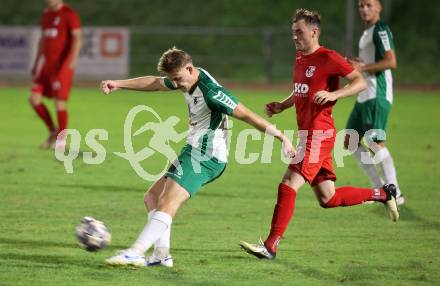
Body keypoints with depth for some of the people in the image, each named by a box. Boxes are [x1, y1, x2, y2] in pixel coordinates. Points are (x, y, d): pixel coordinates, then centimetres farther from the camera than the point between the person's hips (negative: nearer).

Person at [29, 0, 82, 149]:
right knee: (34, 99, -2)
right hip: (46, 63, 7)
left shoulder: (69, 14, -8)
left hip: (63, 64, -7)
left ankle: (62, 138, 8)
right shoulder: (46, 14, 15)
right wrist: (36, 63, 22)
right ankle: (53, 131, 15)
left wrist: (73, 59, -31)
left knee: (59, 101, -8)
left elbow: (77, 38, -17)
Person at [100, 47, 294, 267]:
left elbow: (246, 115, -19)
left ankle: (135, 253, -29)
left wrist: (281, 137, -16)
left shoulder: (210, 91, -21)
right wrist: (118, 84, 25)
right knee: (152, 197, 12)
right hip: (196, 152, 11)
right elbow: (154, 83, 25)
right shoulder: (187, 79, 8)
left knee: (168, 203, -20)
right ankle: (161, 254, 3)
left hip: (205, 156, -11)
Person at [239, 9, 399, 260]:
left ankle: (271, 246, -15)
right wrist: (281, 107, 15)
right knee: (328, 199, 12)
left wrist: (333, 95, -27)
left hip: (318, 133, -10)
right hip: (308, 134, 10)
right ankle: (384, 193, 26)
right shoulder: (300, 58, 16)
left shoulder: (328, 58, -10)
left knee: (288, 185, -16)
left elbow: (360, 82, -13)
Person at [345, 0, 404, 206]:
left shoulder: (381, 30, -11)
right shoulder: (367, 32, 19)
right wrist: (356, 63, 11)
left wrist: (362, 67, -18)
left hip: (376, 96, -11)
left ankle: (395, 194, -10)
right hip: (364, 96, 11)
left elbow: (391, 62, -21)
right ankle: (379, 187, 15)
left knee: (375, 143, -13)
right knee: (350, 141, 11)